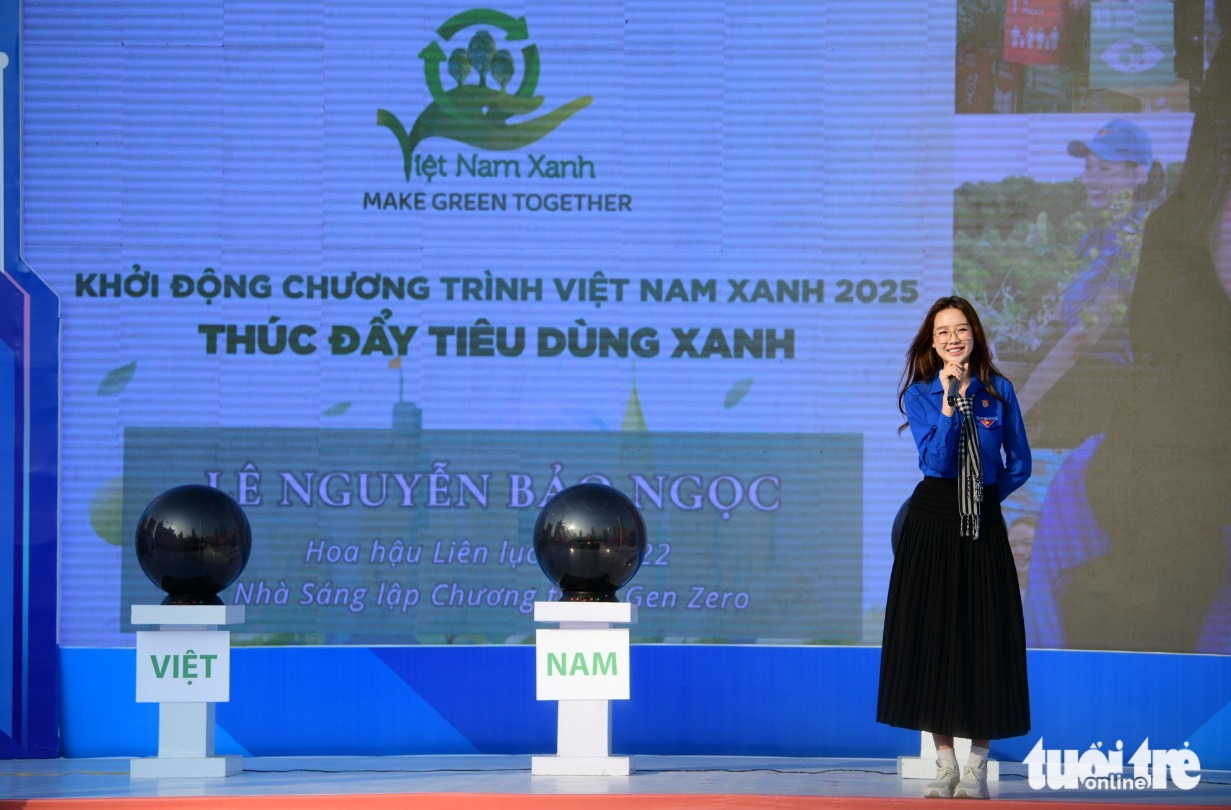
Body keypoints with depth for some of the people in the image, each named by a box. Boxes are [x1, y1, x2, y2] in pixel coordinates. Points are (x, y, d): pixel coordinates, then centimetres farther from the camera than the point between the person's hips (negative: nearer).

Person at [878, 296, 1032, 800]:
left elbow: (1019, 464, 12)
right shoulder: (919, 395, 2)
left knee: (985, 638, -1)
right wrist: (949, 399, -18)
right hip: (933, 526, -1)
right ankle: (945, 761, 7)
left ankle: (977, 766, 5)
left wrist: (984, 495, 8)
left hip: (983, 529, 1)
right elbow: (936, 460, -13)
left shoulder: (998, 392, 5)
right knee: (932, 634, -1)